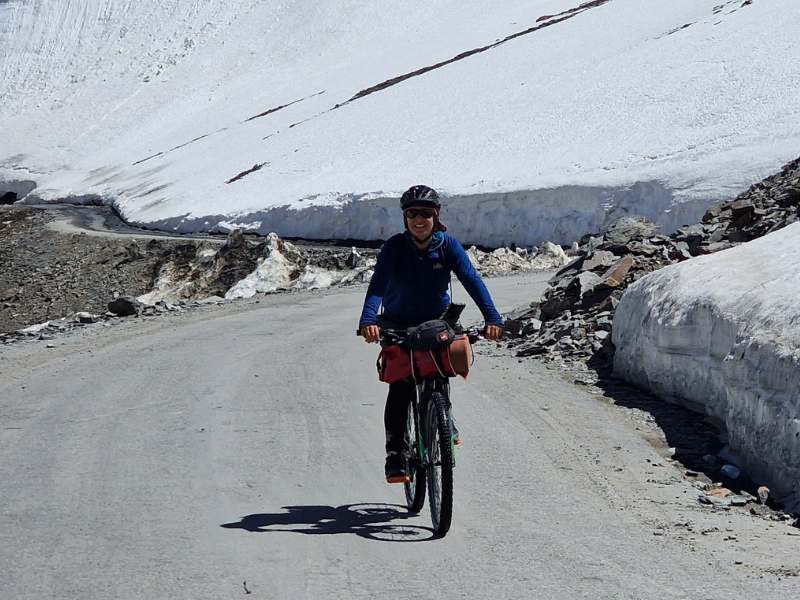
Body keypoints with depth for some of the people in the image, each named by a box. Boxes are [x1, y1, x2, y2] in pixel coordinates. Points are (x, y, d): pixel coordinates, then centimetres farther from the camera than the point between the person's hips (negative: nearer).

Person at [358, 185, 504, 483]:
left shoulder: (448, 245, -12)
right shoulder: (395, 247, -16)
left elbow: (471, 279, -22)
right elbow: (378, 284, -29)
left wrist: (492, 318, -36)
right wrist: (368, 320, -47)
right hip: (399, 326, -1)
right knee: (400, 388, -14)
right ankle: (396, 455, -10)